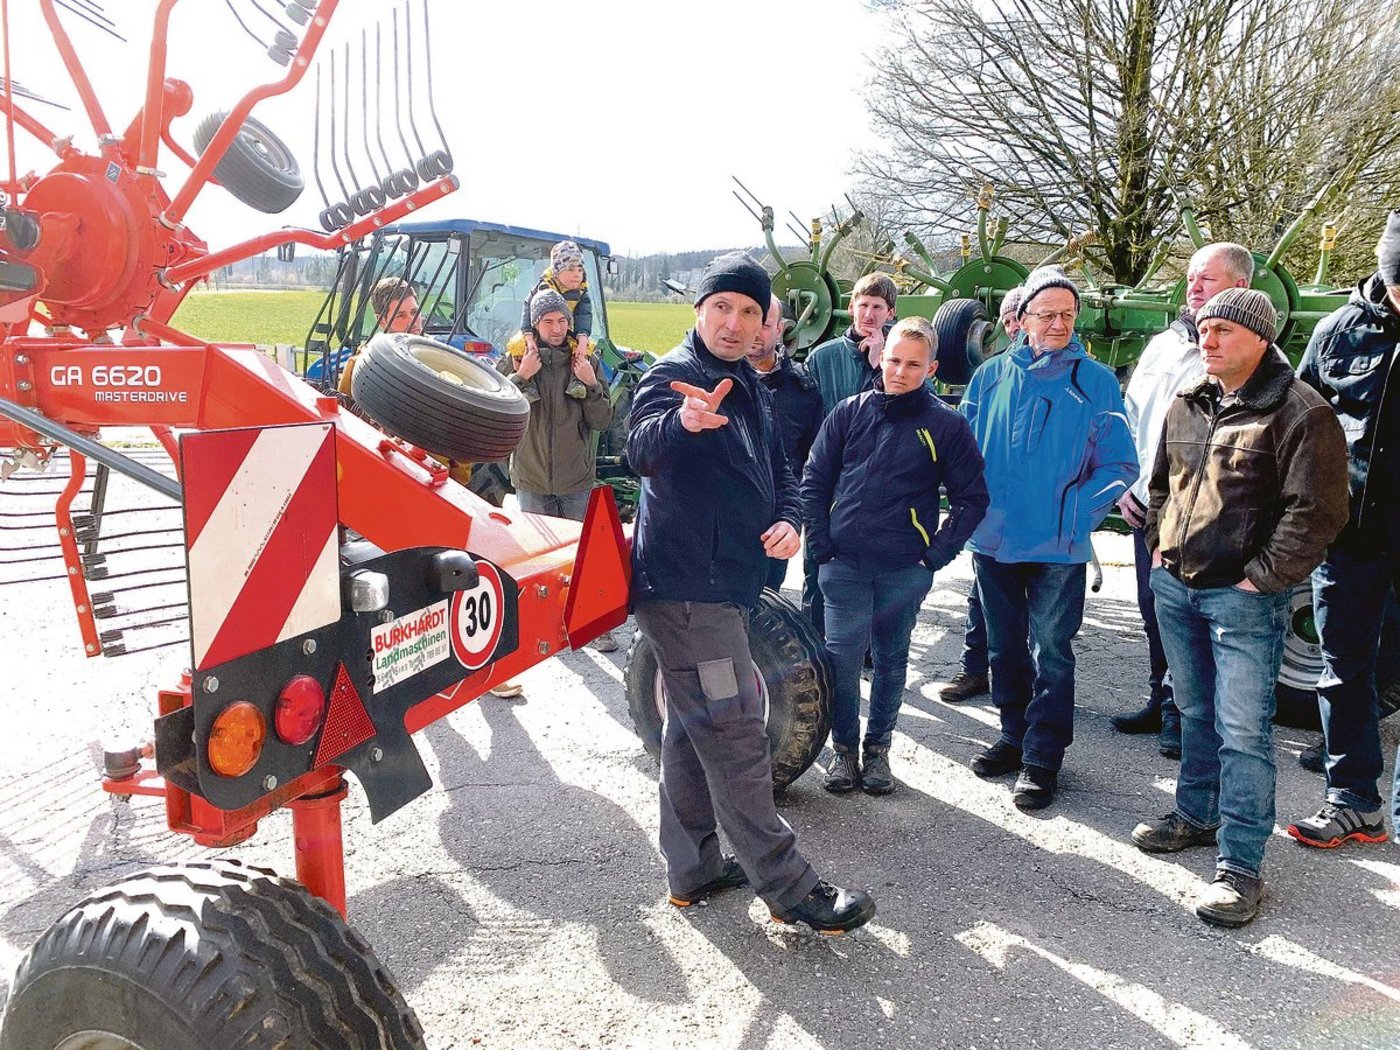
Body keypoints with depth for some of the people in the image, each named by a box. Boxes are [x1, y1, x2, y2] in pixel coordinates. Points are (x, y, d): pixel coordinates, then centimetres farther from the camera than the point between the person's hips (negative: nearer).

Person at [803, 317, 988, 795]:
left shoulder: (946, 424, -1)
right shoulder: (850, 412, 3)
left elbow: (971, 497, 3)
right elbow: (814, 481, 7)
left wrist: (936, 555, -4)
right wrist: (821, 546, 0)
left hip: (906, 570, 0)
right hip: (844, 563, 1)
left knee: (891, 659, 11)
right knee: (842, 656, -3)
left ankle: (877, 749, 26)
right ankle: (844, 748, 14)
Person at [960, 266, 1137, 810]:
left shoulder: (1096, 381, -3)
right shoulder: (991, 376, 4)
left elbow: (1119, 466, -2)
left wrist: (1075, 514, -13)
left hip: (1058, 546, -3)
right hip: (993, 540, 3)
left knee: (1050, 653, 3)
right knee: (1005, 647, 16)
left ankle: (1043, 758, 14)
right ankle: (1015, 735, 32)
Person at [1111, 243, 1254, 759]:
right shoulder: (1162, 344, 12)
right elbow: (1131, 417, 17)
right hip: (1147, 505, 6)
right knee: (1154, 613, 15)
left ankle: (1185, 716, 18)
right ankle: (1161, 702, 31)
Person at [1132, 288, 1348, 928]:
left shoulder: (1298, 411, -12)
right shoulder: (1187, 405, 10)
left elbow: (1316, 510, -16)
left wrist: (1262, 577, -16)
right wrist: (1159, 546, 11)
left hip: (1243, 596, -7)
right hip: (1175, 587, 7)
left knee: (1243, 731, -4)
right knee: (1195, 713, 20)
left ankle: (1241, 865, 4)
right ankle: (1197, 816, 37)